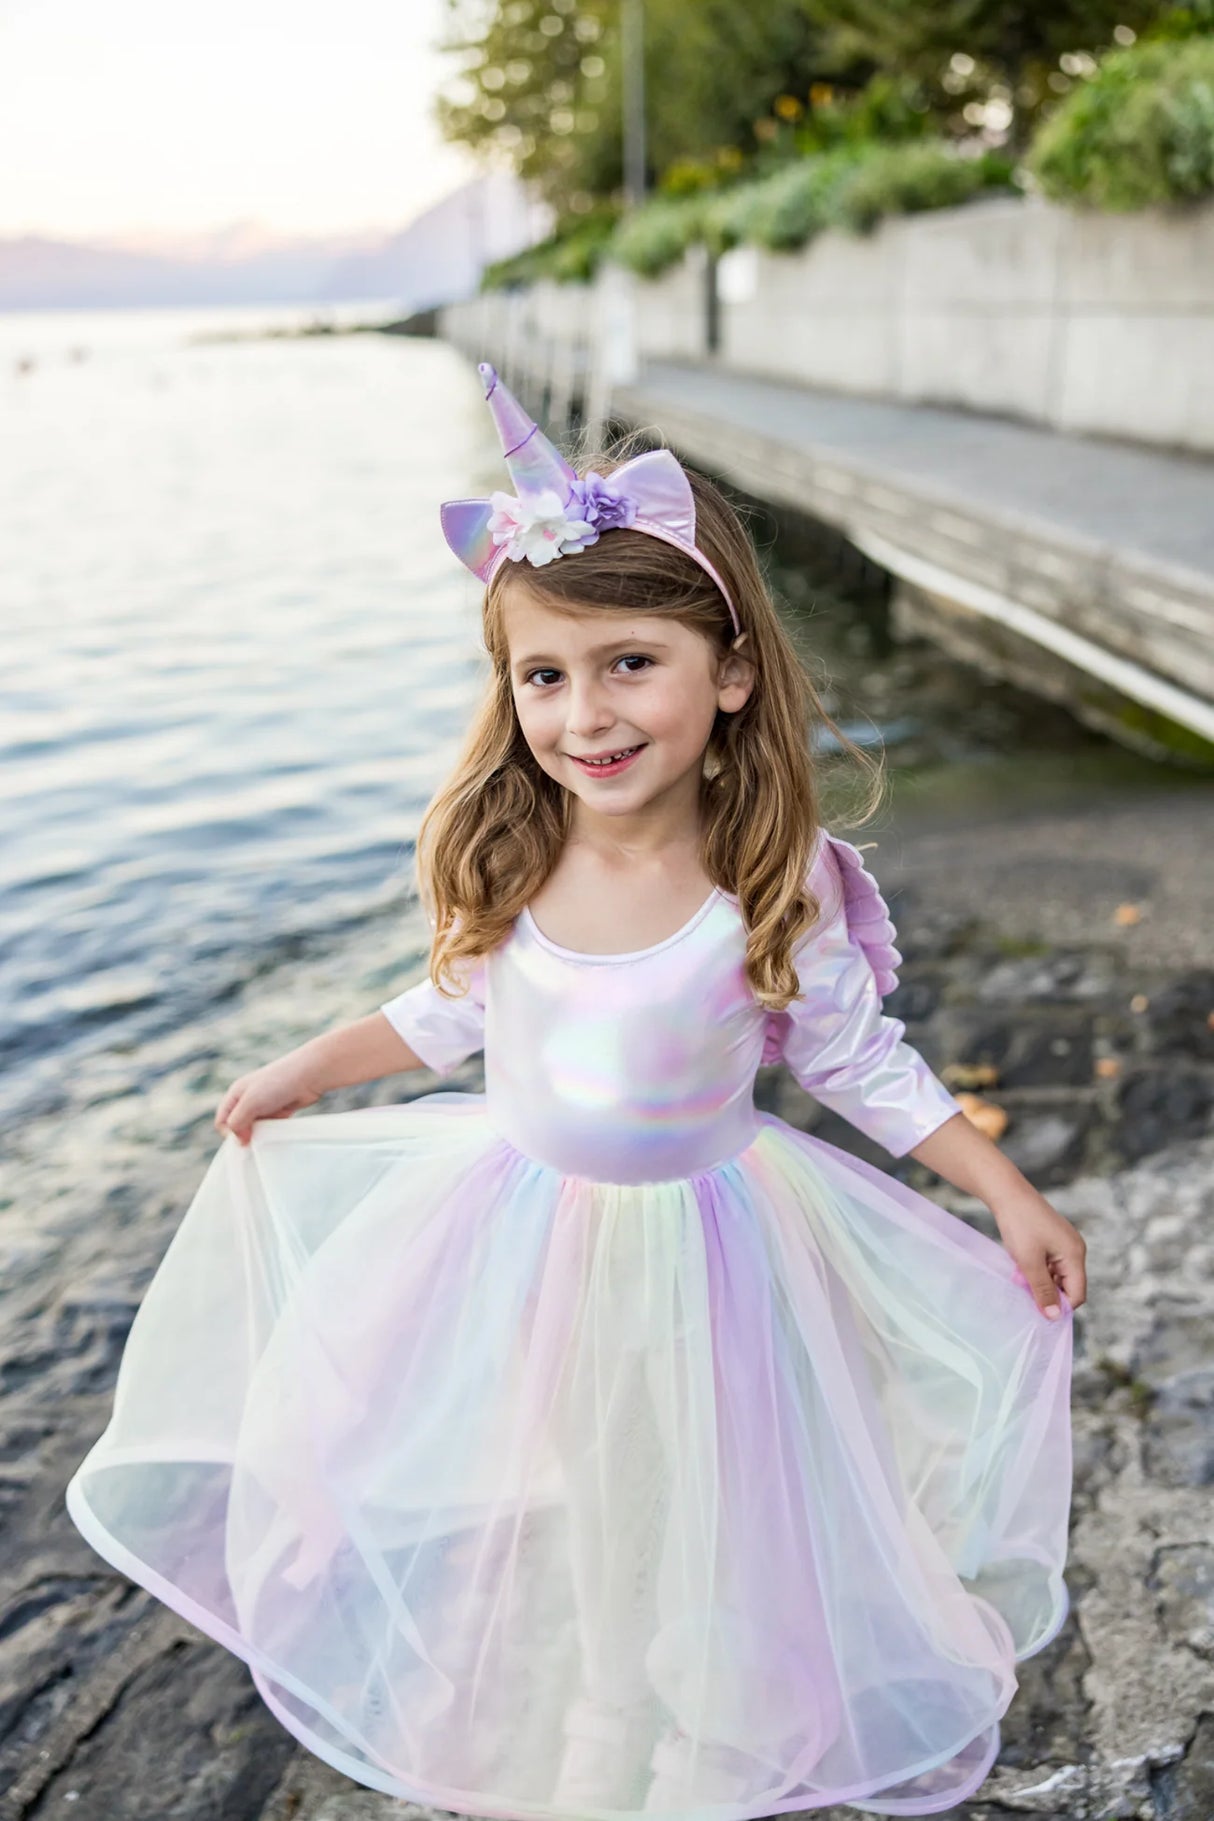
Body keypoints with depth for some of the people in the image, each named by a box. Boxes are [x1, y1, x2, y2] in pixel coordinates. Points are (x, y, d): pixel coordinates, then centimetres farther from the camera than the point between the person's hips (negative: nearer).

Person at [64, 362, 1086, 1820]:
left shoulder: (778, 890, -22)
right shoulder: (507, 864, -14)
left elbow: (861, 1063, -8)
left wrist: (1009, 1194, -9)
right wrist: (302, 1072, 13)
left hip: (698, 1251, -2)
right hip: (513, 1229, 3)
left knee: (689, 1526, 14)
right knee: (500, 1523, 18)